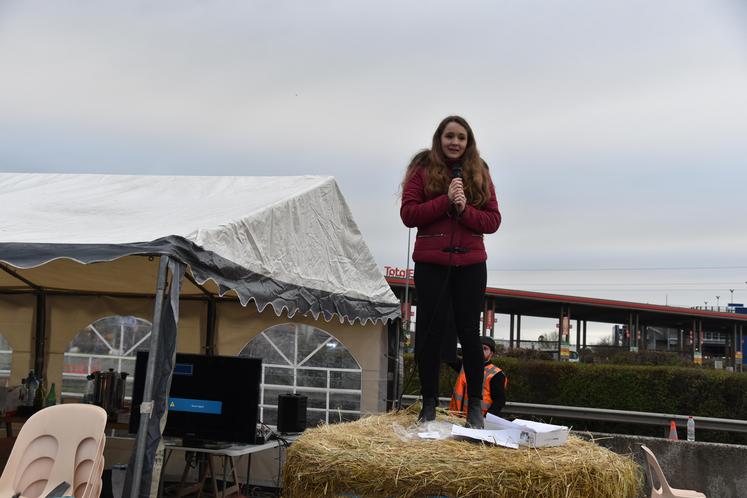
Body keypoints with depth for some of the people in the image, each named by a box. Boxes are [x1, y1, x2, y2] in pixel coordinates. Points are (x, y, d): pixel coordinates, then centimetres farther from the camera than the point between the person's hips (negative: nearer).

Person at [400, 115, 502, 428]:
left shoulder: (479, 173, 8)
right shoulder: (422, 169, 3)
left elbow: (493, 220, 3)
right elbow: (408, 214, -6)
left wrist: (465, 209, -14)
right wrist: (445, 200, -16)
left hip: (470, 264, 1)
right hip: (430, 263, -1)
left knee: (469, 332, 3)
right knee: (431, 331, 2)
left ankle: (475, 406, 13)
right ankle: (429, 405, 13)